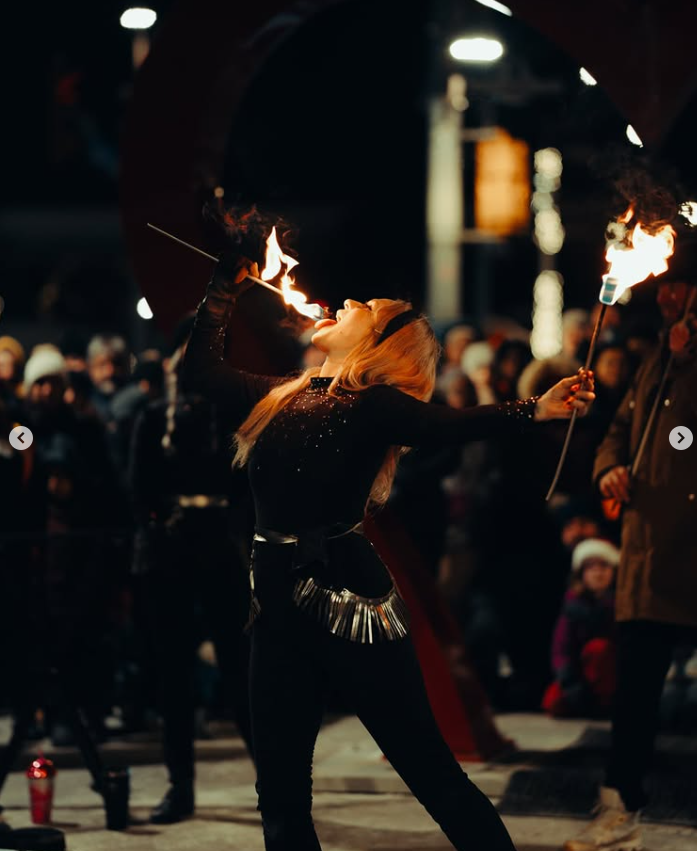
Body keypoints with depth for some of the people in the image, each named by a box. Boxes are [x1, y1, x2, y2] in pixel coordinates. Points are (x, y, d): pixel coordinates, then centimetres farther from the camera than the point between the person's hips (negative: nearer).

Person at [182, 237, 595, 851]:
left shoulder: (375, 404, -6)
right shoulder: (282, 397, 14)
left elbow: (451, 425, -24)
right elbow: (202, 369, 29)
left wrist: (536, 409, -41)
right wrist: (226, 287, 29)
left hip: (351, 600, -7)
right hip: (280, 608, 7)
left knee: (430, 768, -6)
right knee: (280, 797, 7)